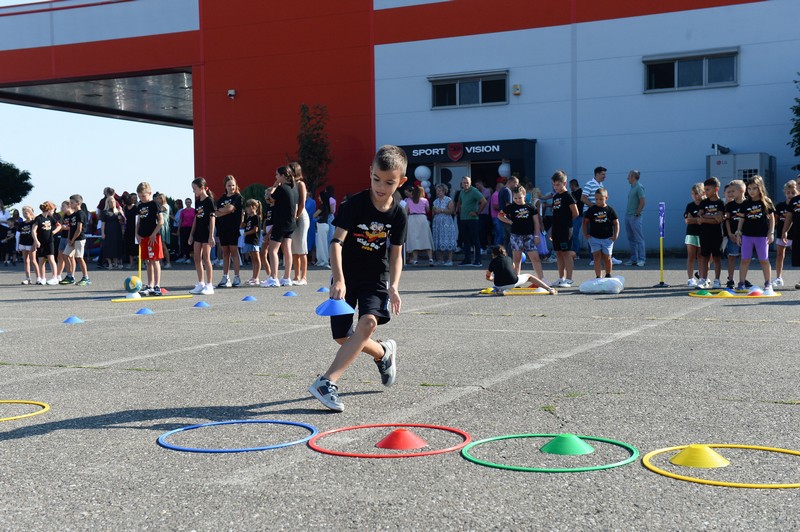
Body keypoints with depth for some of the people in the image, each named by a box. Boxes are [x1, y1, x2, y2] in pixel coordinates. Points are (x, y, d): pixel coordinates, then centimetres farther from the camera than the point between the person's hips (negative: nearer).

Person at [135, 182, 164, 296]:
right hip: (143, 237, 7)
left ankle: (157, 286, -5)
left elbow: (161, 221, -10)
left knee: (155, 261, -6)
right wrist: (137, 234, 7)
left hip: (153, 237, -7)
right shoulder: (140, 206, 14)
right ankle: (150, 286, 13)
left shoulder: (154, 204, -6)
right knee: (148, 262, 9)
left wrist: (154, 234, -13)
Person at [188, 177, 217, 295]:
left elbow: (212, 218, -12)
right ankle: (201, 284, 13)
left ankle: (209, 285, -1)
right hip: (198, 232, 8)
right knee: (197, 259, 6)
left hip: (206, 232, -8)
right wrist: (191, 234, 15)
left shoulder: (209, 201, -10)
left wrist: (211, 235, -17)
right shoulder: (197, 202, 13)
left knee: (206, 259, -6)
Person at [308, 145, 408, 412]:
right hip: (346, 276, 0)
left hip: (377, 277, 1)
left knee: (368, 322, -26)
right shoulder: (354, 204, -16)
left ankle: (327, 381, -28)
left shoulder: (398, 214, -6)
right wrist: (338, 279, -34)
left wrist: (394, 286, -13)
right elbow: (337, 241, -22)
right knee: (342, 337, 0)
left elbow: (396, 253, 2)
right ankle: (383, 353, 32)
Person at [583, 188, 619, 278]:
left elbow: (616, 223, 5)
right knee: (597, 256, -7)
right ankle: (598, 277, -8)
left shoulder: (610, 210, -1)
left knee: (607, 257, 5)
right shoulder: (591, 210, 1)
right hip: (594, 237, 0)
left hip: (607, 238, 0)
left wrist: (615, 235, -4)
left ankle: (608, 275, 25)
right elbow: (585, 221, 9)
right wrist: (585, 234, 1)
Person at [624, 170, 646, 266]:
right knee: (631, 239, 11)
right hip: (628, 216, 9)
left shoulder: (639, 187, -10)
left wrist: (637, 213, -16)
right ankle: (633, 259, 16)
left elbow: (642, 202, -15)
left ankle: (641, 259, -5)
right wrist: (627, 213, 12)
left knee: (639, 239, -6)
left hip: (635, 217, -9)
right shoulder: (631, 188, 16)